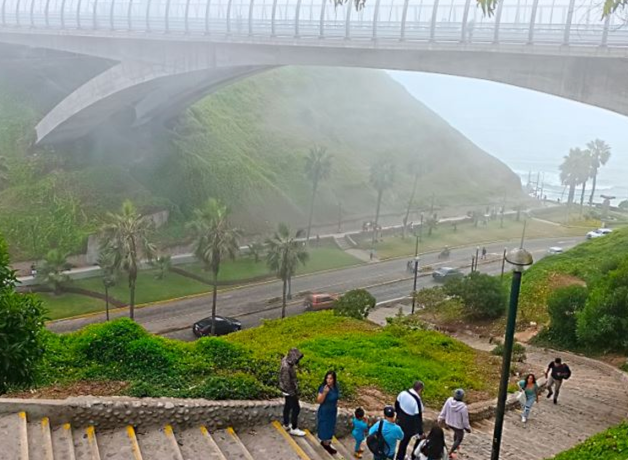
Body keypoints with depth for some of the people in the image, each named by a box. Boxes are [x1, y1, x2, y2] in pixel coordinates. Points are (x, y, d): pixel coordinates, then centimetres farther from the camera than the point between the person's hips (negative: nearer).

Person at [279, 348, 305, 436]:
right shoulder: (286, 367, -33)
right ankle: (294, 429, 15)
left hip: (289, 390, 9)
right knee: (296, 409, 2)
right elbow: (287, 383, -27)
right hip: (290, 391, -9)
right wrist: (293, 394, -18)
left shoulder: (287, 361, -4)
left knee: (288, 406, 23)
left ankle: (286, 424, 39)